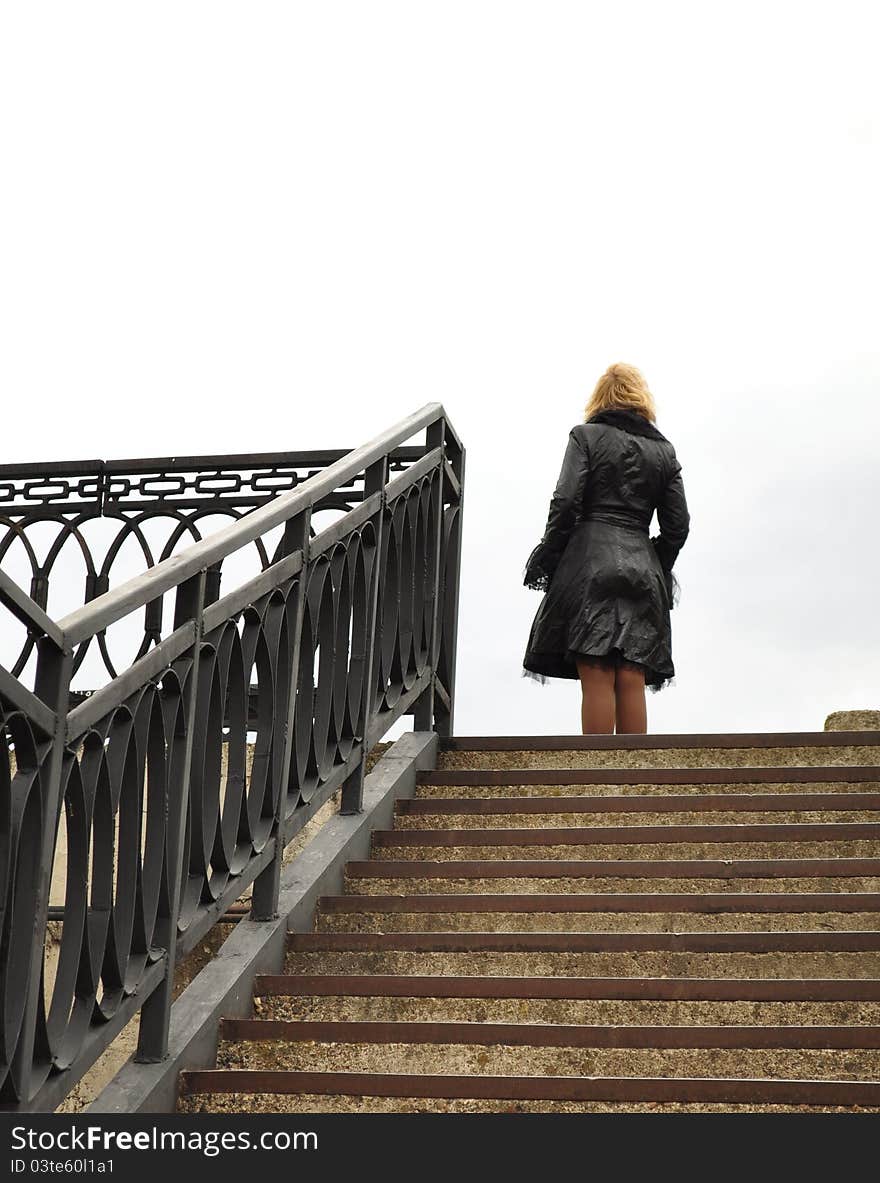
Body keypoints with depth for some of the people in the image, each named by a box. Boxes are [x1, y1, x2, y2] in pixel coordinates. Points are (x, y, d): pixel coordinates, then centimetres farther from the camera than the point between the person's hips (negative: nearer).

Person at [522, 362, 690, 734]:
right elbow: (678, 525, 12)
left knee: (597, 679, -7)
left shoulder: (586, 436, 4)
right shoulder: (664, 450, 16)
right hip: (642, 568, 4)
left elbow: (566, 503, -7)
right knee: (632, 682, 3)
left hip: (590, 561, -4)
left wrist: (548, 559, 0)